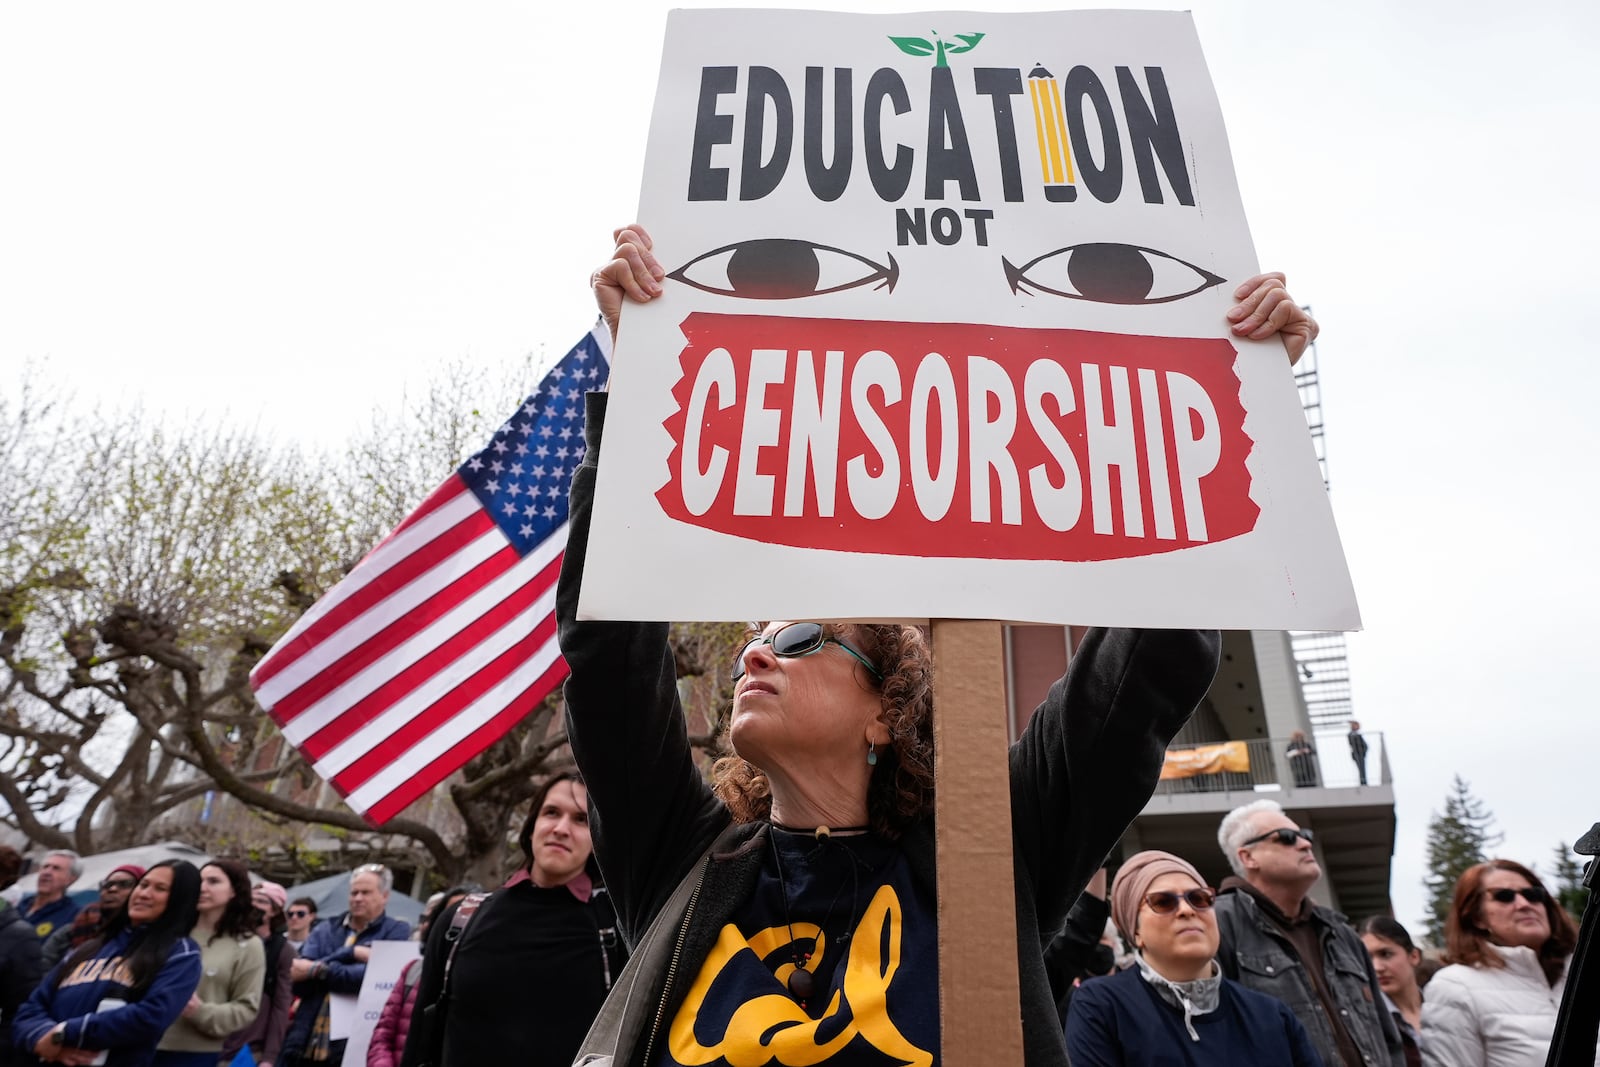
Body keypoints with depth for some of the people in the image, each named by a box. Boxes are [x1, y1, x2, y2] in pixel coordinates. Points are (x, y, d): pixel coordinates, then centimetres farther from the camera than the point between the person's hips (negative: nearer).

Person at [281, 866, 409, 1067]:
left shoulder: (397, 932, 0)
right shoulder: (324, 929, 13)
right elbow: (299, 980, -2)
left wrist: (316, 970, -9)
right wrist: (351, 953, -15)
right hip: (306, 1045, 4)